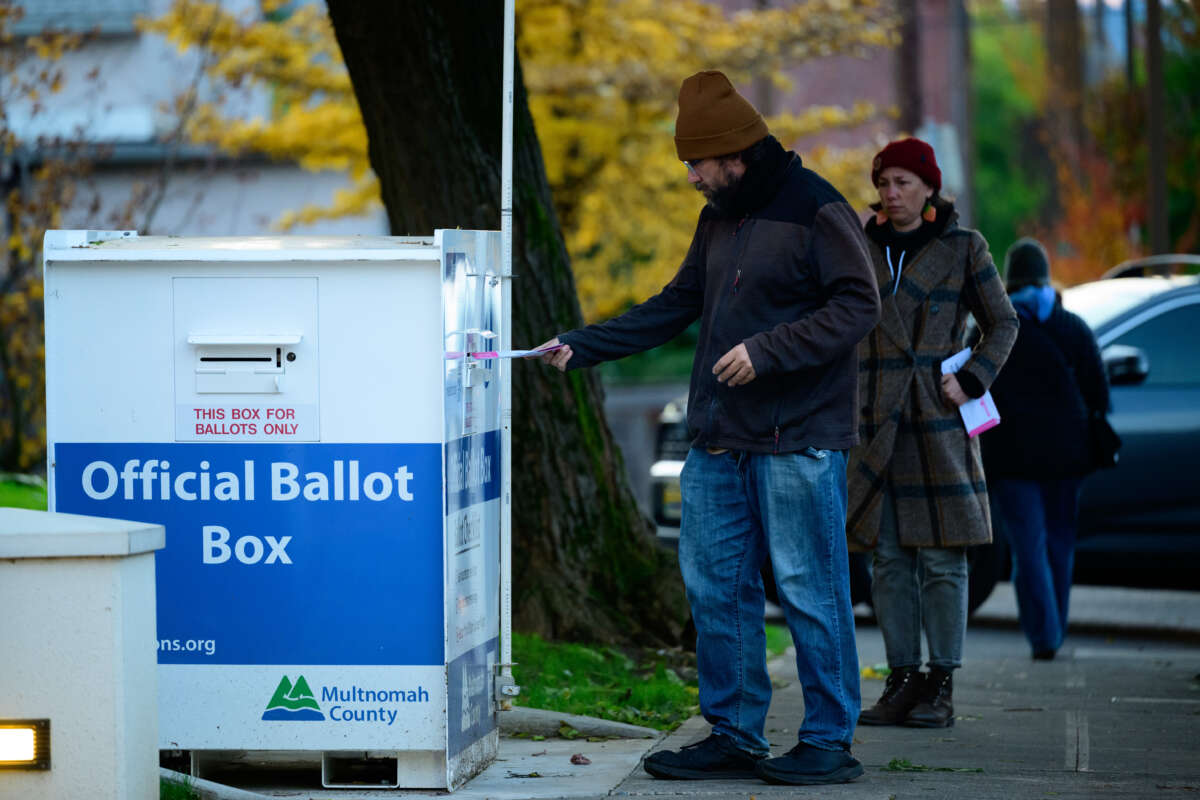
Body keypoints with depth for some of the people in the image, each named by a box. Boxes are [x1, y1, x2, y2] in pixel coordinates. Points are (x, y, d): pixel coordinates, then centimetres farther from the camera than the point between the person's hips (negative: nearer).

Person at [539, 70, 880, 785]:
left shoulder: (817, 209, -10)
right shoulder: (718, 219, 16)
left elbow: (858, 305, -15)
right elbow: (677, 306, 22)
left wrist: (766, 351, -20)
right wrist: (581, 348, 15)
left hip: (798, 440, -8)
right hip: (719, 441, 8)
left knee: (808, 589, -4)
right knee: (715, 584, 8)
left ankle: (830, 741, 4)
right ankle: (733, 736, 16)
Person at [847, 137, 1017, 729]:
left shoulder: (962, 248, 2)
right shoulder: (863, 250, 10)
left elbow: (1003, 324, 8)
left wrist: (972, 380, -5)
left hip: (939, 419, -3)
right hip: (877, 419, 3)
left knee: (942, 557, -3)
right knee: (887, 555, 2)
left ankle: (941, 686, 2)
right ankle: (902, 680, 9)